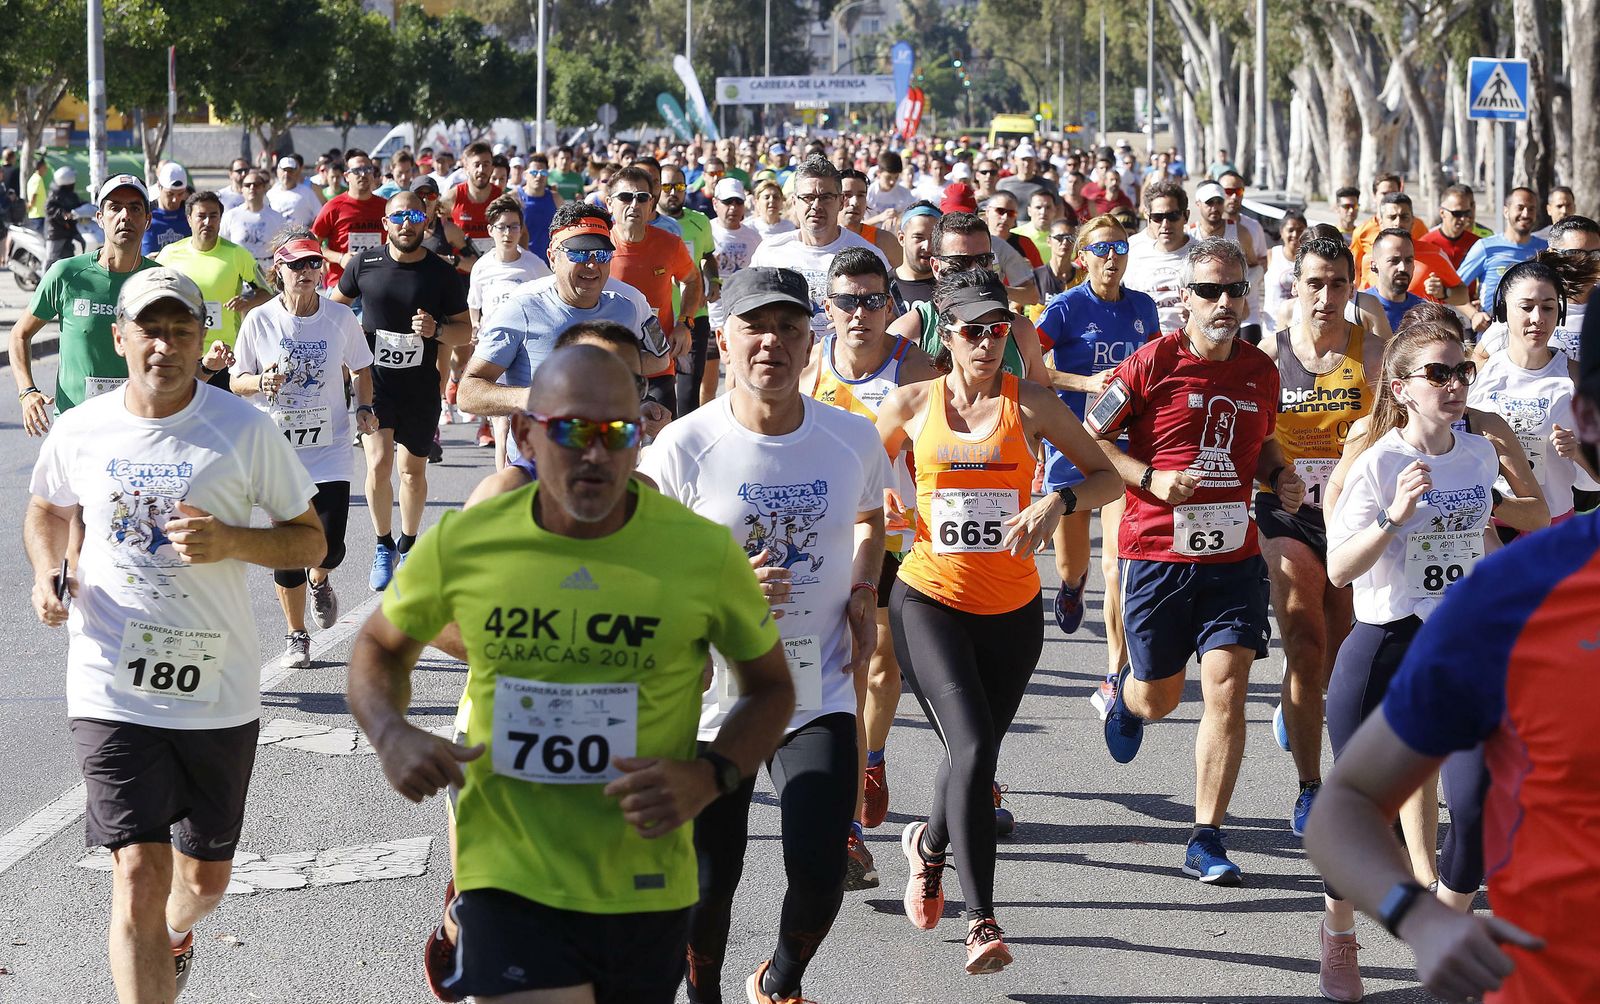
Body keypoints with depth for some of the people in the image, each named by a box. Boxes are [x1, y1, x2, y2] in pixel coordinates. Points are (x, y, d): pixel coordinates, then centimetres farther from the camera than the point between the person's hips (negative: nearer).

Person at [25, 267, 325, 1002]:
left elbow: (310, 541, 0)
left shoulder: (244, 430, -6)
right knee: (138, 873, -13)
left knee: (205, 879, 16)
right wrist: (48, 571, -2)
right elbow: (46, 510, 20)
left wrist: (230, 541, -18)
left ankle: (174, 934, 52)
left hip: (218, 690, 1)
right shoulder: (80, 432, -1)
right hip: (114, 690, -1)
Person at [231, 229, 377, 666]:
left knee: (330, 546, -7)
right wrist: (261, 382, -19)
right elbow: (237, 380, 2)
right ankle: (295, 635, 19)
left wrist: (364, 407, -3)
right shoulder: (259, 320, -4)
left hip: (329, 448, 1)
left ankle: (319, 581, 31)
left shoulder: (340, 317, -1)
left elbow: (360, 368, 14)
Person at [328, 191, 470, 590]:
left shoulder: (442, 273, -3)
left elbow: (465, 331, 2)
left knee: (413, 470, 11)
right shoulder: (364, 264, -2)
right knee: (379, 464, -13)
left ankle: (408, 547, 29)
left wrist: (435, 330, -18)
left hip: (421, 387, 1)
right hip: (374, 380, -1)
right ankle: (383, 546, 6)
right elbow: (335, 304, 15)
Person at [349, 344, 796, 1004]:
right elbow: (381, 646, 13)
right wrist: (391, 736, -8)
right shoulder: (462, 543, -5)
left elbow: (770, 688, 6)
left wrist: (709, 778, -12)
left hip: (646, 891, 2)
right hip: (509, 881, -1)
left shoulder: (705, 552, -7)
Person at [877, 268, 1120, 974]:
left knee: (974, 755, 12)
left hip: (1012, 609, 2)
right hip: (929, 599, -2)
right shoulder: (911, 404, 0)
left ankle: (929, 844, 47)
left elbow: (1107, 477, 4)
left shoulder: (1031, 405, 0)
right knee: (973, 747, -20)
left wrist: (1058, 502, -15)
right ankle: (981, 922, -15)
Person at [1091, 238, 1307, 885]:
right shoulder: (1153, 363, -6)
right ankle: (1125, 692, 51)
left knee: (1227, 690, -10)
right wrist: (1151, 479, -16)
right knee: (1158, 699, 11)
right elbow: (1091, 437, -3)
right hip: (1156, 554, -2)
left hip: (1234, 555, 2)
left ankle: (1206, 842, -2)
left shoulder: (1261, 371, 8)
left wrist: (1280, 477, 5)